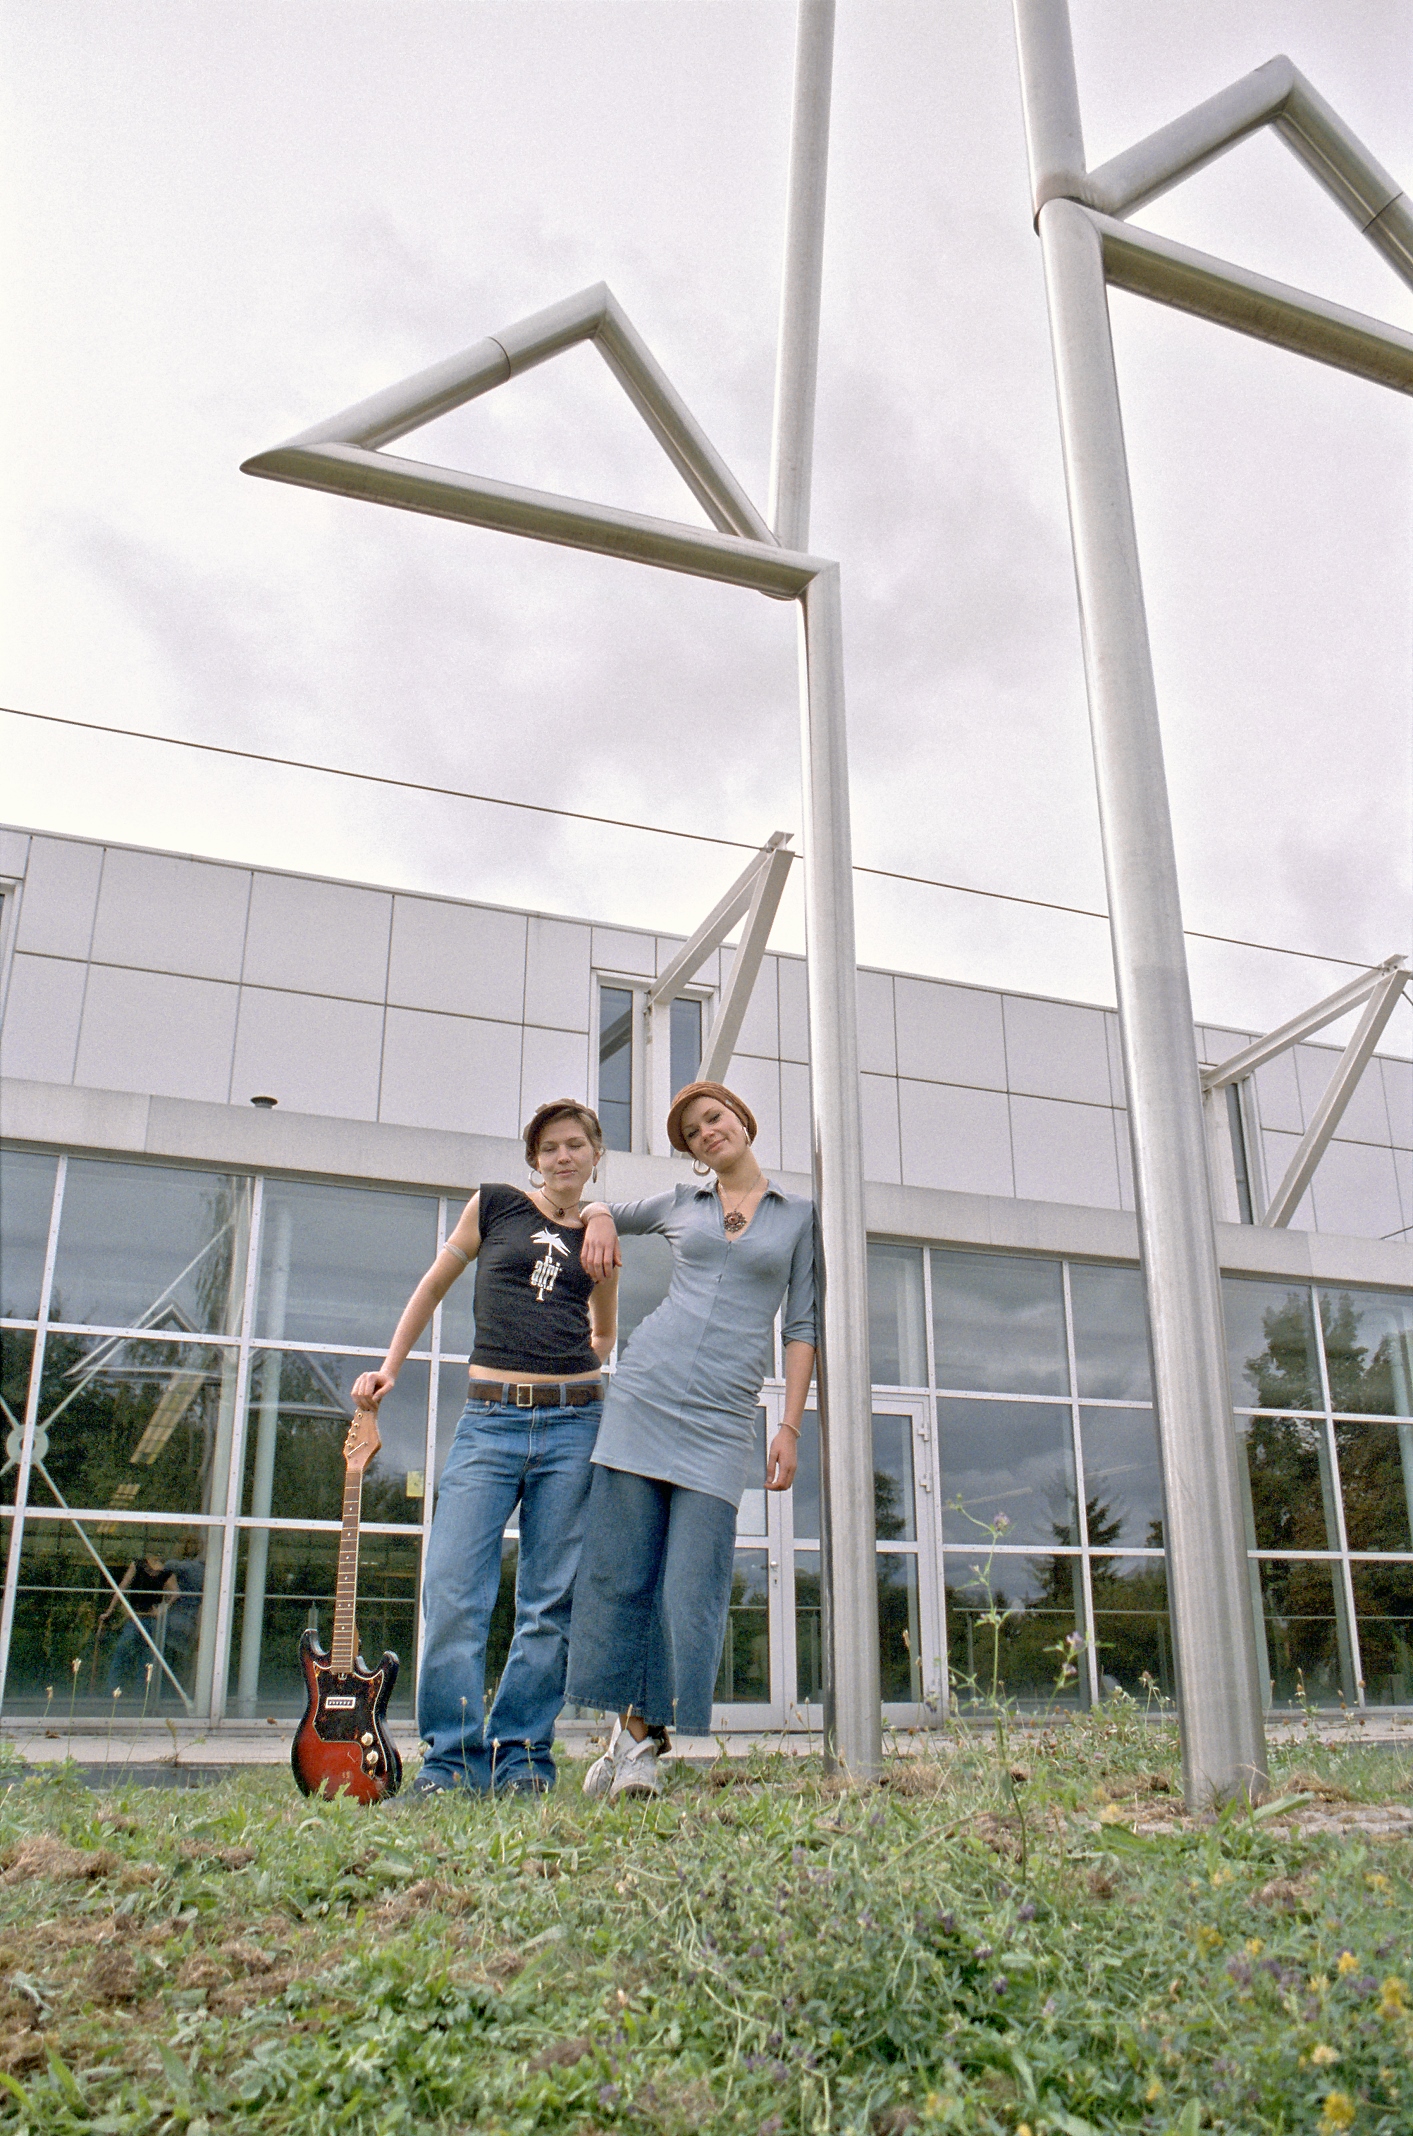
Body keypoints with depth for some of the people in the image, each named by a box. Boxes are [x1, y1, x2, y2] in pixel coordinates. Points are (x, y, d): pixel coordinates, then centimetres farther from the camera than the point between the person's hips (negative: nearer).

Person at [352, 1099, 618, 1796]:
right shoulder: (493, 1205, 10)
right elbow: (434, 1285, 18)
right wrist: (389, 1367, 15)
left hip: (572, 1425, 2)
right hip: (489, 1419, -1)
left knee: (551, 1601, 1)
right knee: (453, 1593, -9)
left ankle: (522, 1758, 11)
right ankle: (452, 1759, 1)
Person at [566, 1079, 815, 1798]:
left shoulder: (798, 1214, 10)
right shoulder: (680, 1202, 14)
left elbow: (801, 1327, 8)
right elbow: (603, 1209, 31)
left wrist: (791, 1428, 1)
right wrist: (599, 1218, 6)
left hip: (723, 1416, -2)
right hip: (645, 1389, 2)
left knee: (692, 1587, -5)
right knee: (619, 1571, 0)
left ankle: (648, 1738, 4)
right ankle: (628, 1722, 11)